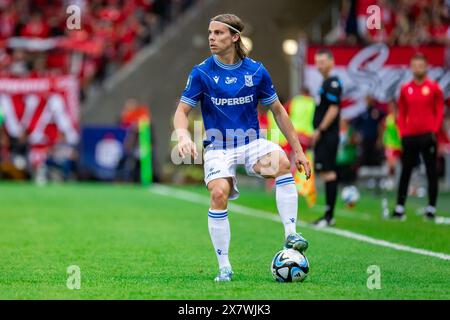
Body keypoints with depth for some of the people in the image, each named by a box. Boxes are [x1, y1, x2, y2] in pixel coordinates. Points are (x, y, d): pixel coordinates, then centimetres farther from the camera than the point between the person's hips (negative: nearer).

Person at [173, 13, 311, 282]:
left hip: (252, 143, 1)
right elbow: (182, 111, -1)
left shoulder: (256, 71, 1)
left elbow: (278, 111, 10)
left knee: (282, 163, -31)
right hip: (218, 148, -1)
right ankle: (224, 267, -13)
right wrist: (183, 135, -24)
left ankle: (291, 235, -27)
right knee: (219, 194, -28)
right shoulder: (202, 73, -3)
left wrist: (298, 149, 7)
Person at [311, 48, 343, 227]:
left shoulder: (333, 83, -11)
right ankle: (328, 216, 13)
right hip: (323, 137, 10)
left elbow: (333, 109, -19)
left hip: (327, 135, -10)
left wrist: (320, 130, -18)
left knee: (328, 172, -10)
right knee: (325, 173, 10)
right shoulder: (325, 83, 19)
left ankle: (329, 215, -10)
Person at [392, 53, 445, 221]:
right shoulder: (405, 89, 8)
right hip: (410, 137, 3)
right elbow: (401, 113, 12)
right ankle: (400, 208, 6)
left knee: (431, 173, 0)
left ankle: (431, 208, 4)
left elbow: (440, 111, 1)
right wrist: (402, 133, 1)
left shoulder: (433, 87, 1)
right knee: (405, 172, 3)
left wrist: (434, 131, -9)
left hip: (427, 136, -3)